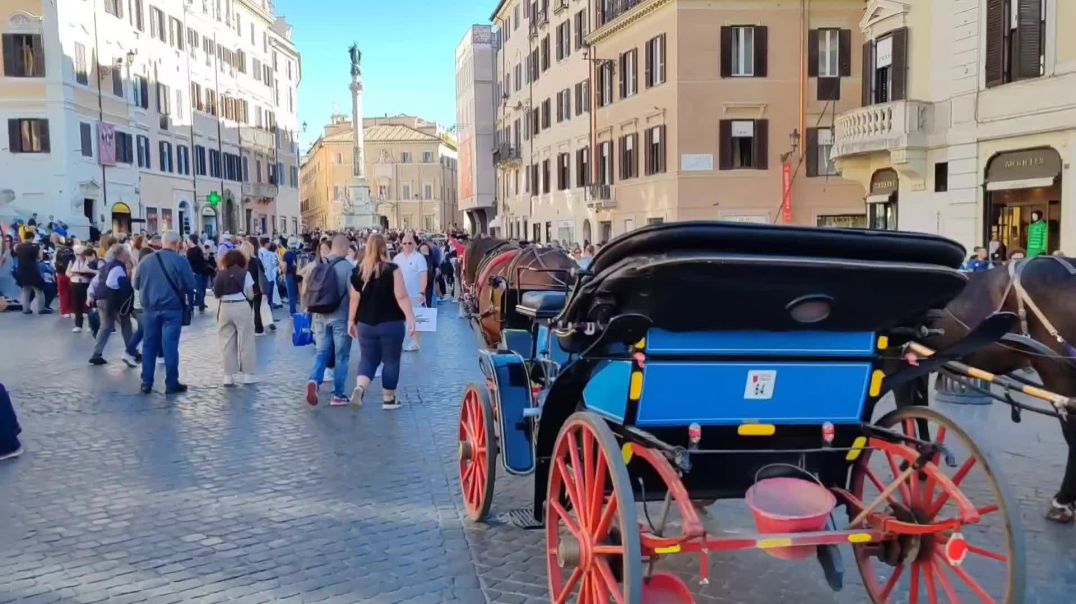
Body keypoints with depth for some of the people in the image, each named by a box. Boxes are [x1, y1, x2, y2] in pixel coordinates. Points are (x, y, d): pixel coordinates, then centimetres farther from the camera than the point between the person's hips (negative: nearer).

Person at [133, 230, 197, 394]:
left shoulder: (147, 260, 4)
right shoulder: (180, 261, -9)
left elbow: (136, 284, 10)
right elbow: (190, 285, -12)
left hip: (150, 308, 4)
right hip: (172, 308, -4)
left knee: (149, 345, 11)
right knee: (170, 345, -2)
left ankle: (146, 383, 14)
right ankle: (172, 383, 2)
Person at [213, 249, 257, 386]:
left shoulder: (220, 274, 5)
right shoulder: (245, 273, -2)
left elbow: (217, 294, 4)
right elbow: (250, 295, -1)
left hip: (225, 308, 3)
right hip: (241, 307, -2)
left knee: (227, 343, 8)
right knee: (246, 341, 7)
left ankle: (229, 375, 10)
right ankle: (247, 374, 9)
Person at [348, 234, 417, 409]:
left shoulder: (359, 271, 1)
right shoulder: (392, 270, -10)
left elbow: (354, 299, 4)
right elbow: (401, 297, -15)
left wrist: (351, 321, 12)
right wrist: (410, 317, -14)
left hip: (366, 324, 3)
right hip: (391, 323, -3)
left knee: (368, 359, 14)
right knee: (391, 361, 10)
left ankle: (359, 387, -10)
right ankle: (388, 398, 16)